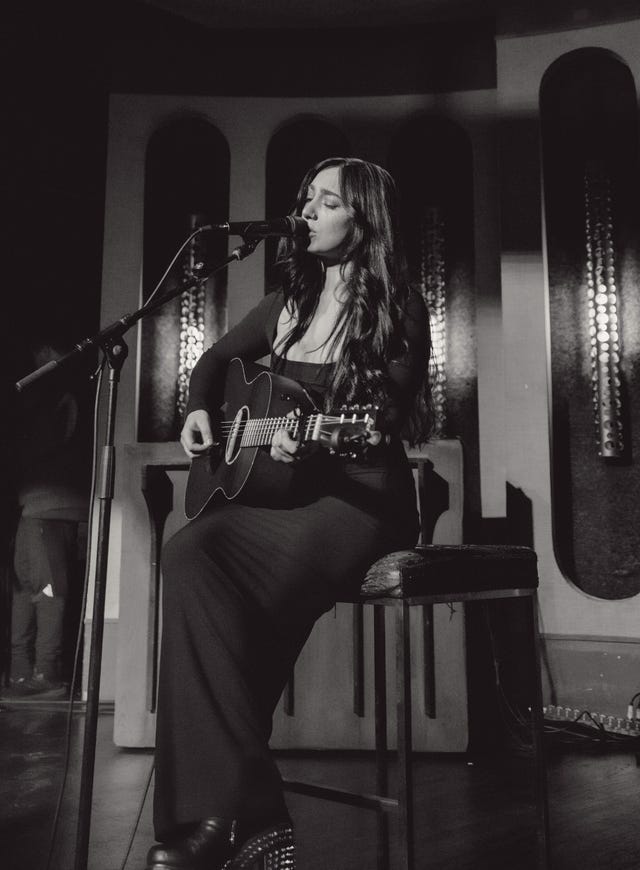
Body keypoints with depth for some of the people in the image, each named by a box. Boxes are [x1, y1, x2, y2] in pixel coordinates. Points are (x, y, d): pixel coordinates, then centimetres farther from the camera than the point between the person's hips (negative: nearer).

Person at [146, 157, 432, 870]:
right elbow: (217, 357, 30)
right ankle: (239, 812, -23)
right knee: (190, 554, -26)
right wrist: (199, 409, 11)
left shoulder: (397, 311, -2)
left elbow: (382, 428, -9)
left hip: (360, 498, -6)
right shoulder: (290, 301, 15)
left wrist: (312, 443, -27)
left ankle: (225, 812, -20)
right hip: (283, 490, 6)